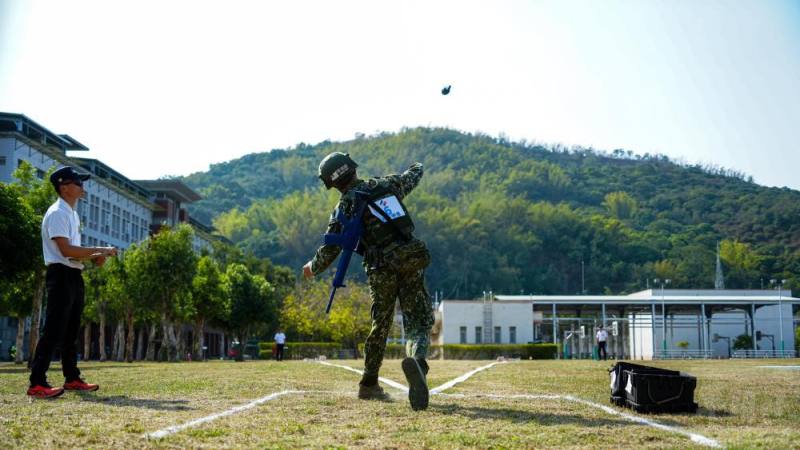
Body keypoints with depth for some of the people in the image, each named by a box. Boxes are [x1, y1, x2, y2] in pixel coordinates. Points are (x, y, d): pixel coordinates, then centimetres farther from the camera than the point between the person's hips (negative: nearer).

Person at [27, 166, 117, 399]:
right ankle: (37, 383, -14)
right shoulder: (57, 213, -12)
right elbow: (66, 250, -22)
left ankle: (72, 379, 22)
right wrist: (100, 250, -19)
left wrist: (94, 256, 3)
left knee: (72, 331, 14)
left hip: (74, 276, 10)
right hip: (61, 275, -10)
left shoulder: (72, 214, 18)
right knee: (53, 330, -13)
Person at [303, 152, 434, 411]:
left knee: (380, 327, 17)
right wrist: (417, 167, 56)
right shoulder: (388, 184, 10)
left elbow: (330, 249, 4)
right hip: (412, 262, 1)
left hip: (381, 271, -1)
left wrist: (313, 268, 24)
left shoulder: (345, 207, 1)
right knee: (418, 322, 0)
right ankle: (416, 358, -33)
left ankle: (368, 385, 28)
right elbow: (412, 177, 32)